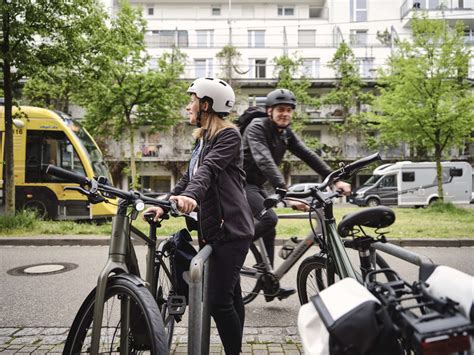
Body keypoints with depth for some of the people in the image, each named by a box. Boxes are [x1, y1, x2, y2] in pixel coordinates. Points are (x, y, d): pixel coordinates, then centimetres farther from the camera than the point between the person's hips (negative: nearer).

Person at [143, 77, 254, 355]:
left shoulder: (229, 135, -8)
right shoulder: (203, 139, 19)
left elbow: (210, 168, -26)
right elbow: (189, 177, 18)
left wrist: (190, 196, -41)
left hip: (230, 229, -9)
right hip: (211, 228, 9)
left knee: (219, 301, -11)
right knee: (231, 296, 16)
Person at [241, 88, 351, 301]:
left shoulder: (286, 134, 5)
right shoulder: (257, 128, -20)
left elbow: (308, 156, -2)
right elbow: (265, 161, -34)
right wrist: (286, 193, -46)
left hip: (256, 184, 8)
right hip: (241, 183, -8)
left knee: (269, 231, 8)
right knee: (269, 219, -27)